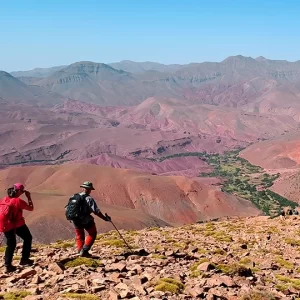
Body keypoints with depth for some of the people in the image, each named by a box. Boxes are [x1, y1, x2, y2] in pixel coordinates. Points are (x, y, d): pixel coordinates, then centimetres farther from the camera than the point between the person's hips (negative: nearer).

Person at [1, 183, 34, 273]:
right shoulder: (18, 201, -16)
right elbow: (31, 208, -7)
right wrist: (29, 197, 1)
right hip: (18, 225, -5)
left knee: (10, 245, 15)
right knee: (27, 238, 17)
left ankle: (8, 265, 10)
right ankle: (24, 259, 17)